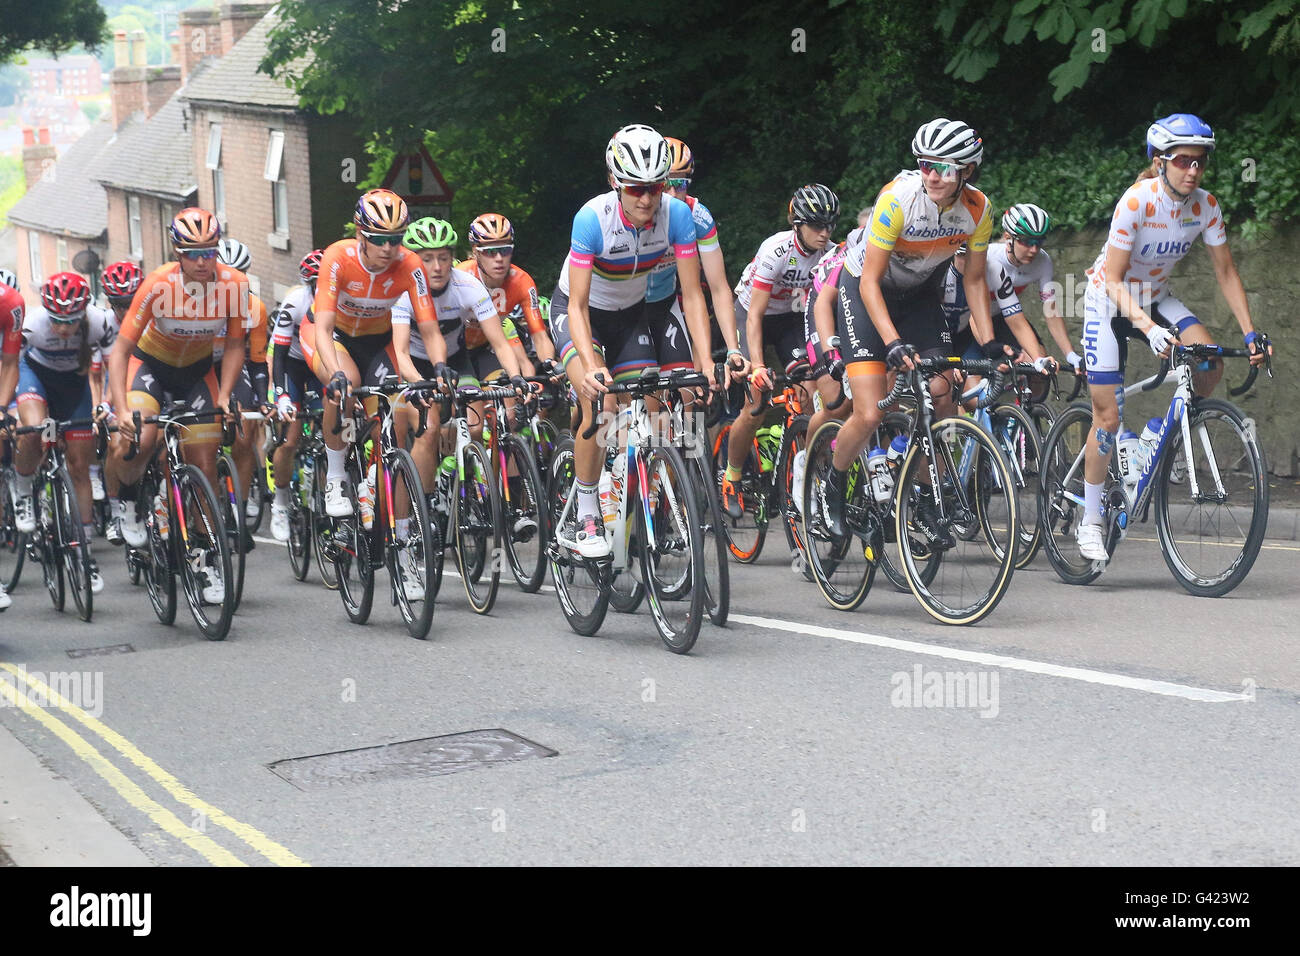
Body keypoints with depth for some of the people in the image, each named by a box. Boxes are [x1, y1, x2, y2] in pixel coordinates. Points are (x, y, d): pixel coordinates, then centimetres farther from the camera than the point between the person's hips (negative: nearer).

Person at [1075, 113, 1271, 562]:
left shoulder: (1205, 205, -12)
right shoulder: (1137, 201, -27)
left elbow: (1226, 273, -4)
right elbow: (1113, 280, -27)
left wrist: (1251, 332, -14)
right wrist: (1149, 328, -41)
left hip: (1155, 298, 5)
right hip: (1108, 301, -4)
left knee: (1210, 362, -23)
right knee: (1108, 415, -7)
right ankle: (1091, 517, 9)